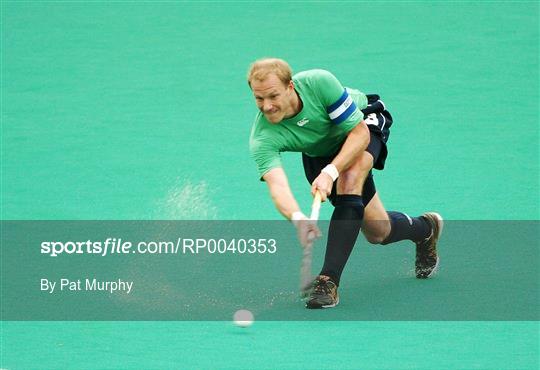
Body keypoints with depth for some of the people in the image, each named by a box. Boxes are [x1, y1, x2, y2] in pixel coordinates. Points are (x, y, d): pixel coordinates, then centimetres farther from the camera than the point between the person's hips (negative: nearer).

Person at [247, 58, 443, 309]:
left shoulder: (319, 82, -38)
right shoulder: (262, 139, -35)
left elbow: (360, 133, -33)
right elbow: (277, 186, -49)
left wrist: (330, 172, -48)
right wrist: (298, 219, -69)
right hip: (319, 154, 3)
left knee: (349, 182, -36)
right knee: (378, 233, 4)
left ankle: (329, 280, -36)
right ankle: (424, 228, 39)